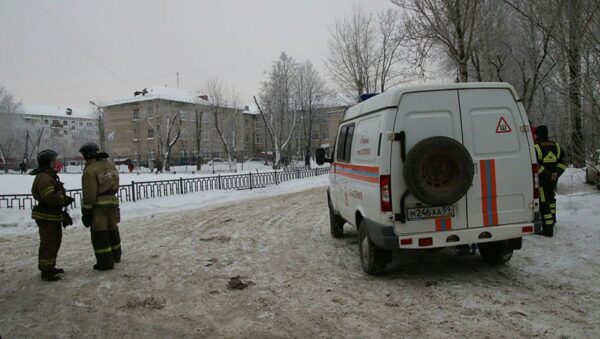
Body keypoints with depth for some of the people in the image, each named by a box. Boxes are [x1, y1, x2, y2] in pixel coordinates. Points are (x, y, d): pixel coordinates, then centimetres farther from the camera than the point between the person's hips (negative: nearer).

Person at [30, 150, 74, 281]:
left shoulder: (50, 176, 16)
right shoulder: (43, 178, -19)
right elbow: (50, 197, -30)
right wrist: (65, 199, -16)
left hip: (53, 216, 11)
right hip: (46, 217, -11)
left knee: (55, 241, 19)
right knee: (48, 244, -6)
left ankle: (50, 267, 31)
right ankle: (46, 271, 2)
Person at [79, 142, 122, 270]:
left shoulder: (90, 170, -16)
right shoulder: (110, 165, 8)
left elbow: (89, 194, -17)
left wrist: (85, 212, -11)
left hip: (98, 207, -8)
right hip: (112, 202, 8)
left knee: (99, 235, 2)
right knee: (112, 230, 20)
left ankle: (105, 262, 6)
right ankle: (115, 256, 33)